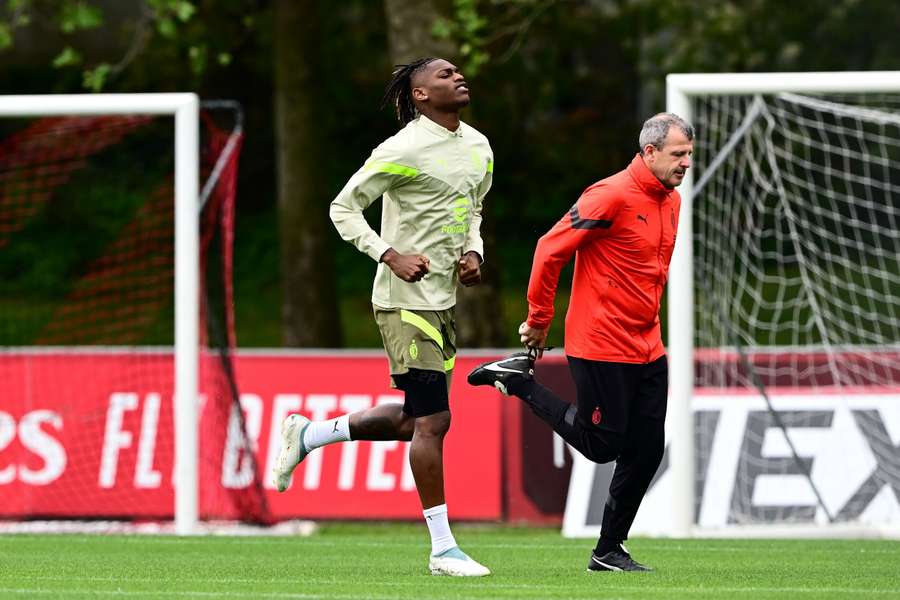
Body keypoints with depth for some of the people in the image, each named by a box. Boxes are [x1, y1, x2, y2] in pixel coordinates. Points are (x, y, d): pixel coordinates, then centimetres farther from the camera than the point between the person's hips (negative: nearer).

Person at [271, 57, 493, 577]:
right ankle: (443, 549, -4)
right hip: (408, 300, -9)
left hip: (444, 300, 9)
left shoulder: (478, 147, 11)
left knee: (415, 420, 13)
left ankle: (307, 436, 31)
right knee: (432, 420, -9)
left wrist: (473, 252, 6)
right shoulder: (404, 150, -13)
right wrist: (391, 256, -19)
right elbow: (344, 207, -8)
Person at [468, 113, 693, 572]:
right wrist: (539, 319, -10)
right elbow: (551, 249, -16)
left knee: (647, 451, 5)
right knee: (601, 445, -3)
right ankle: (519, 380, 13)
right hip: (600, 344, -8)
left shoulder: (671, 201, 10)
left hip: (647, 348, 8)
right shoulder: (613, 196, -17)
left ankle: (609, 551, 16)